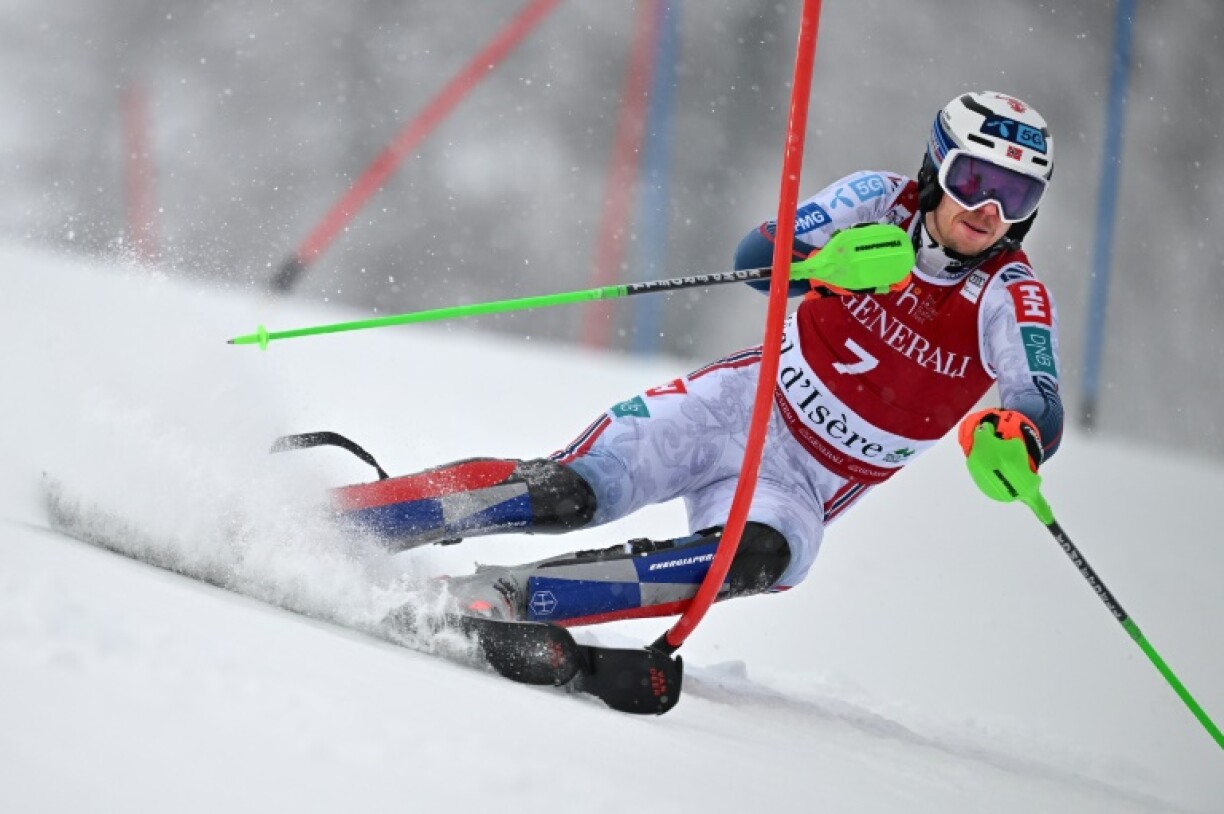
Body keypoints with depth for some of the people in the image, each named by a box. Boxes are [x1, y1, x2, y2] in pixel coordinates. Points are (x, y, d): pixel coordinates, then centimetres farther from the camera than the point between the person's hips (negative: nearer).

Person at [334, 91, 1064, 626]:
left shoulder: (1012, 299, -11)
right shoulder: (884, 203, -7)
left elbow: (1044, 412, -21)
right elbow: (756, 255, -14)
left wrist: (1015, 440, -45)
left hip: (803, 489, 0)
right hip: (740, 404, 1)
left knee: (759, 559, -34)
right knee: (570, 493, -21)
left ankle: (505, 597, -36)